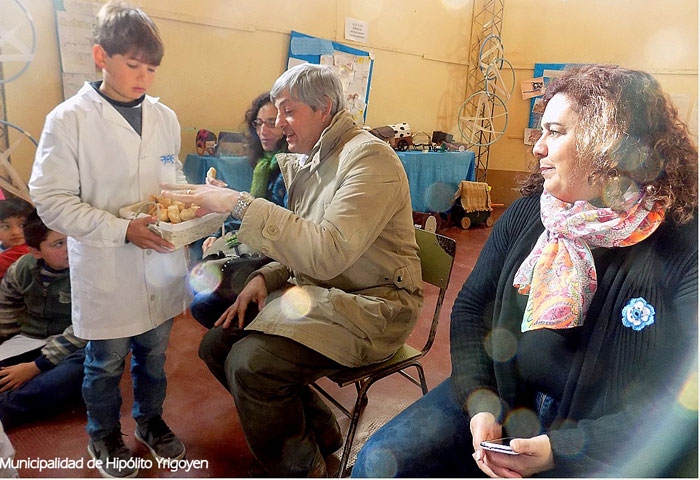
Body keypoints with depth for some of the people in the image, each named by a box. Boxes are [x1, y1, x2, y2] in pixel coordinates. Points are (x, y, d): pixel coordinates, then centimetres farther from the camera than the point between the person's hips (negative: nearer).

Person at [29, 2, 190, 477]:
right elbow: (51, 200, -12)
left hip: (162, 264, 4)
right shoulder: (69, 120, -11)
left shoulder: (165, 118, 2)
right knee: (107, 363, 16)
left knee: (154, 354, 20)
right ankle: (105, 435, 43)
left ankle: (150, 419, 46)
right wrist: (124, 229, -22)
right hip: (106, 272, -3)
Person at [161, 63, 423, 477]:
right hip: (318, 293, 9)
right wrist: (265, 278, -2)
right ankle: (319, 428, 17)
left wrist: (240, 203, -28)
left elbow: (328, 252, -31)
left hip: (370, 305, -9)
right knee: (217, 344, 1)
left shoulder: (369, 156, -17)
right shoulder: (307, 162, 9)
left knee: (251, 364, -23)